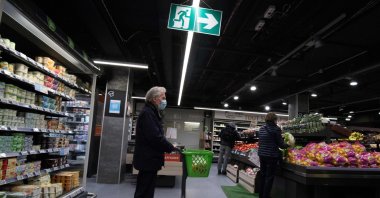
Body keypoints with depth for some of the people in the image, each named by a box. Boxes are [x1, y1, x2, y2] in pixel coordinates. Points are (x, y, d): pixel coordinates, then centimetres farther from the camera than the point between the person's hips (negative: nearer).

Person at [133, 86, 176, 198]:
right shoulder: (147, 113, -17)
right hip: (148, 159, -11)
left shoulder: (152, 113, 18)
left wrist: (170, 148, 11)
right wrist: (172, 149, -16)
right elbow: (155, 137, -25)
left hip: (149, 159, 11)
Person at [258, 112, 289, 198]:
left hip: (262, 154, 7)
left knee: (263, 175, 17)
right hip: (271, 156, -7)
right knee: (269, 177, 3)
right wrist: (287, 145, 10)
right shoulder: (276, 129, -11)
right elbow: (281, 144, -8)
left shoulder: (261, 128, 8)